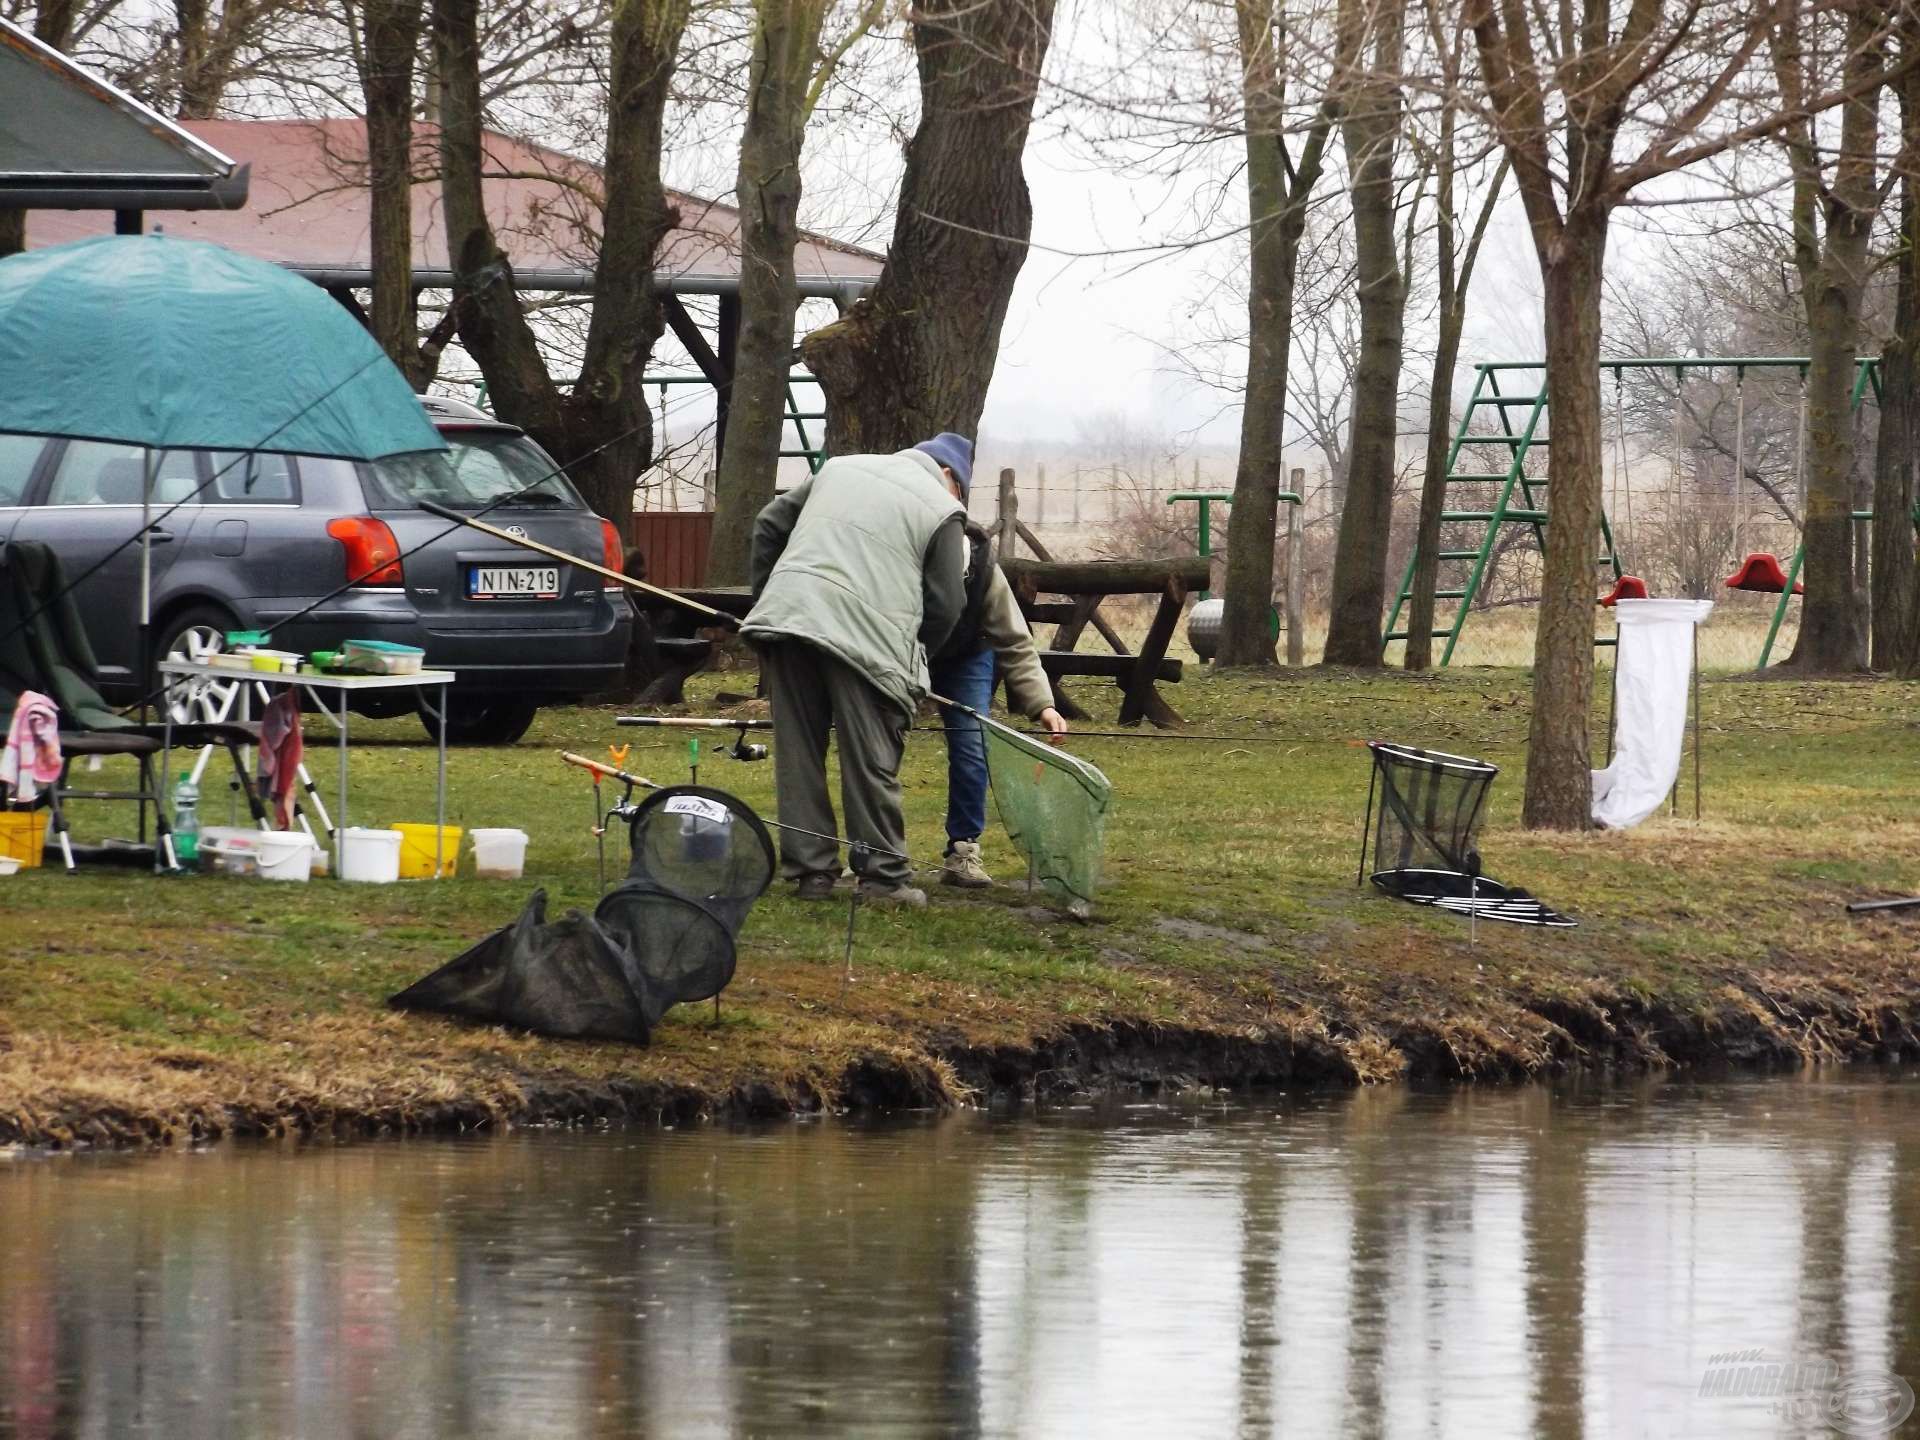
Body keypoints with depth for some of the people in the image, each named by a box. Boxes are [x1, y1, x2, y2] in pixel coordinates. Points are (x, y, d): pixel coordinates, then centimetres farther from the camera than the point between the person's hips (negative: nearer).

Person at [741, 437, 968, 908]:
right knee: (871, 762, 2)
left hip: (786, 611, 4)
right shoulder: (943, 510, 8)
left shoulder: (839, 468, 21)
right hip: (864, 635, -4)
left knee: (799, 757, 9)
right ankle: (883, 876, 5)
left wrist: (764, 597, 27)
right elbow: (946, 605, 5)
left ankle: (809, 869, 11)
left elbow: (769, 526, 21)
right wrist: (915, 654, 21)